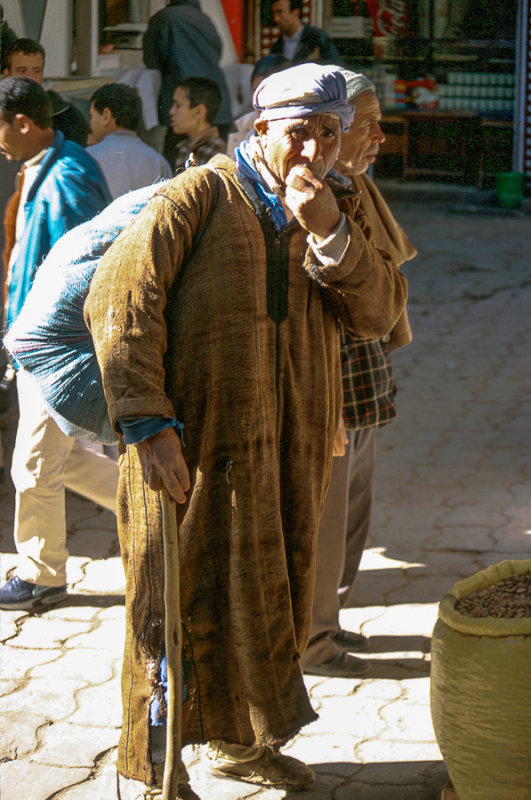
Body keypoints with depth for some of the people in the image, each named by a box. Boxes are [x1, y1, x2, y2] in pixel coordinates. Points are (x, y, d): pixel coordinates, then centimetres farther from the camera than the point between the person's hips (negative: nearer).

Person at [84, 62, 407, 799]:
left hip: (287, 454, 6)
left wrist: (332, 234, -17)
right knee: (186, 608, 0)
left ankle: (240, 741, 39)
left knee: (264, 600, 19)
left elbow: (380, 313, -1)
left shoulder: (333, 214, 12)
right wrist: (146, 423, -22)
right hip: (192, 446, -6)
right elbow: (118, 301, -16)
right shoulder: (202, 197, -9)